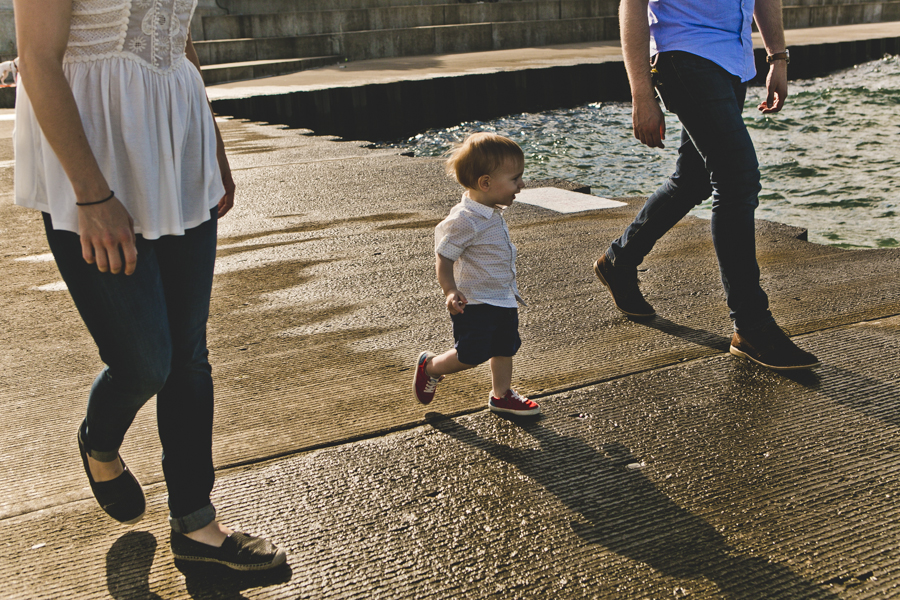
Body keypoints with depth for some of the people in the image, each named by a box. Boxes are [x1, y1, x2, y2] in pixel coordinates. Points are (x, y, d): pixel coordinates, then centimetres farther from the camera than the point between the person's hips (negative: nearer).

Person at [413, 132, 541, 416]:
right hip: (475, 304, -9)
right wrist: (450, 292, -33)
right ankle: (430, 367, 21)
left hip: (504, 300, 9)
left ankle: (501, 395, 30)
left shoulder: (493, 214, 5)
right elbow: (443, 257, -21)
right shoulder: (464, 220, -24)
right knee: (471, 355, -3)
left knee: (505, 347, 14)